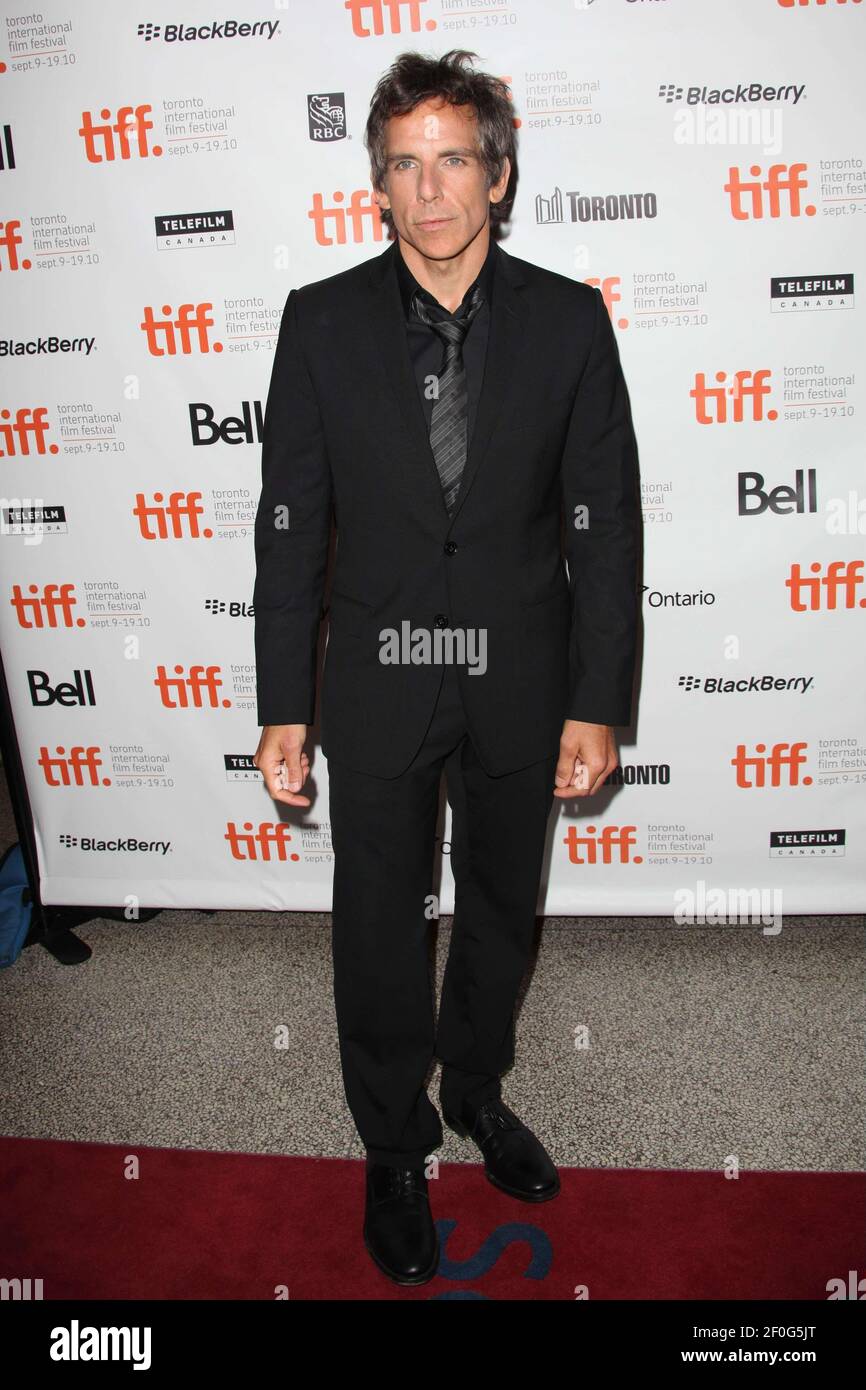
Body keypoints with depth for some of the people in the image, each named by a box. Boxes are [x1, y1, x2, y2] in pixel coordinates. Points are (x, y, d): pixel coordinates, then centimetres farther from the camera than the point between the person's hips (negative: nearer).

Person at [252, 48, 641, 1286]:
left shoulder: (570, 321, -4)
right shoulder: (322, 322, -4)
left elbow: (604, 523, -4)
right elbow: (291, 523, -3)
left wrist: (597, 704, -7)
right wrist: (282, 707, -5)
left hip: (520, 684, 1)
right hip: (379, 684, 0)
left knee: (501, 908, 19)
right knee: (379, 927, 11)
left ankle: (476, 1088, 47)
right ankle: (395, 1149, 36)